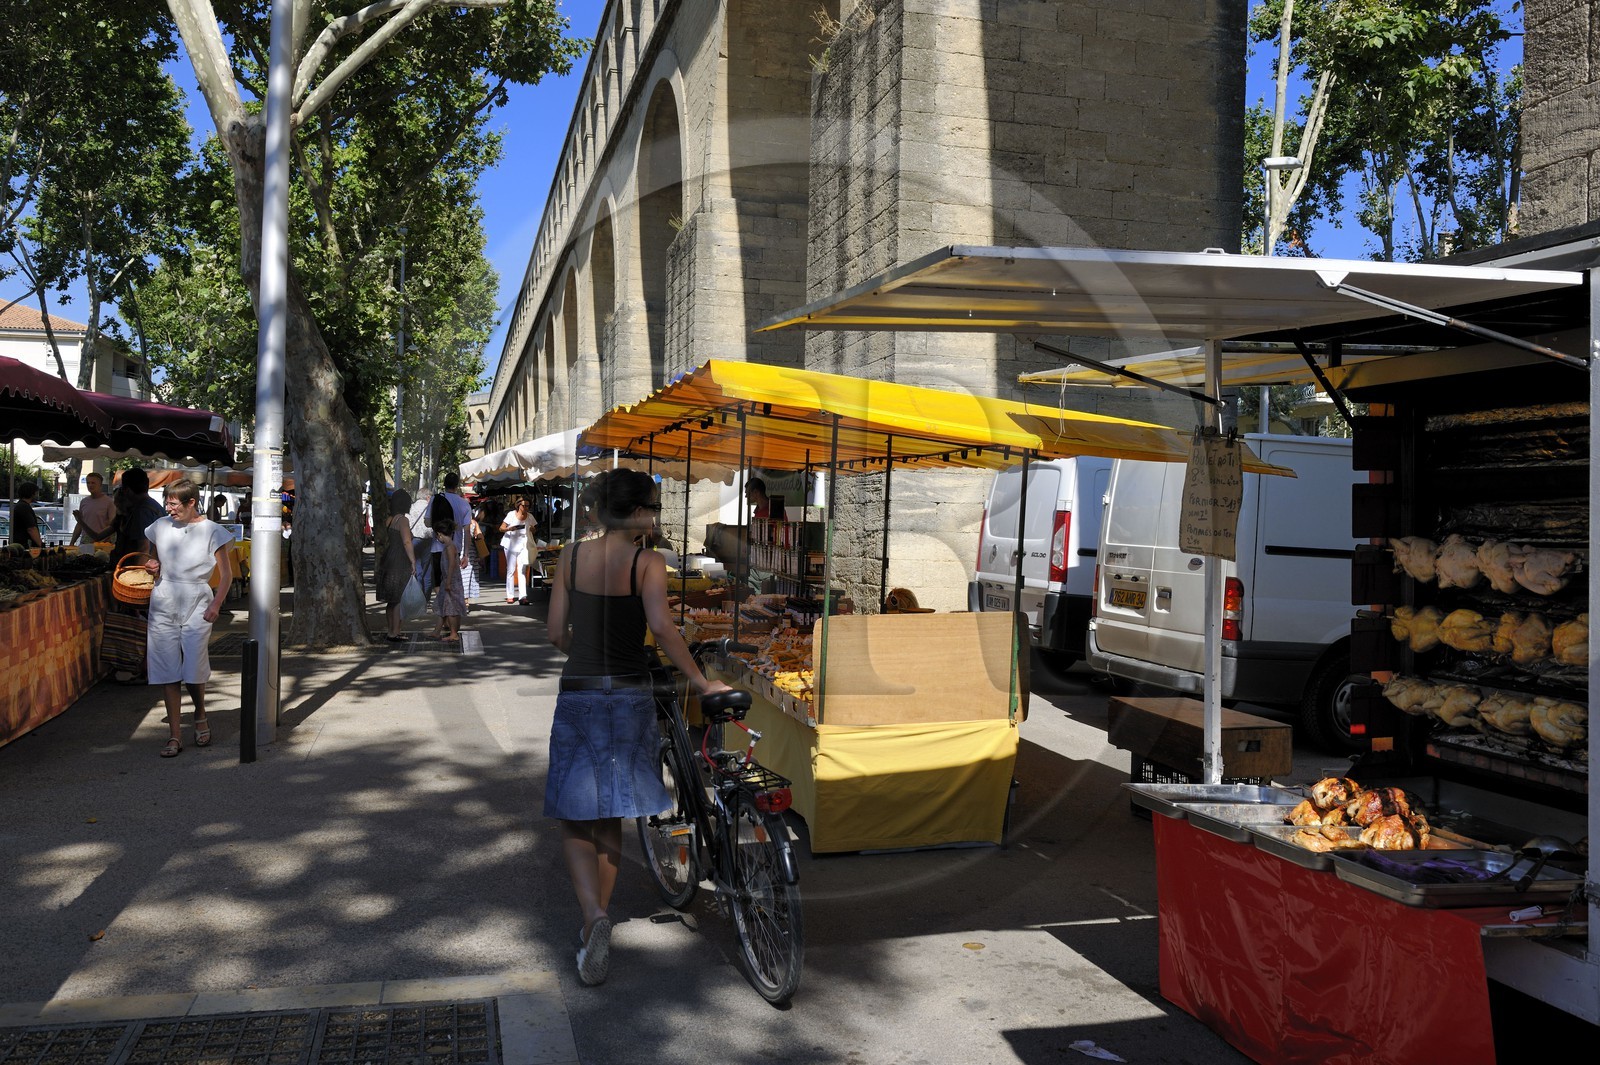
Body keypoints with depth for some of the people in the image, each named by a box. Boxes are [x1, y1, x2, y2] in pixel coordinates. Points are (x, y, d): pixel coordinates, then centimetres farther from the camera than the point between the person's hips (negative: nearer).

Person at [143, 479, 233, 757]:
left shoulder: (211, 531, -3)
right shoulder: (161, 526, 7)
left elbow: (226, 574, 1)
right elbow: (153, 559, 22)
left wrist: (216, 604, -10)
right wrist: (153, 567, -1)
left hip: (197, 603, -3)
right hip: (164, 603, 3)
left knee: (194, 669, -4)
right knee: (167, 670, 1)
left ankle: (200, 716, 26)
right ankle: (175, 735, 7)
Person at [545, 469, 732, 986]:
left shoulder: (572, 555, 2)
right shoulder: (647, 563, -8)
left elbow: (557, 631, 2)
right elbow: (662, 627, -22)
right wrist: (700, 680, -14)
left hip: (578, 693, 1)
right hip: (628, 696, -1)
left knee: (575, 820, 9)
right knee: (610, 820, 16)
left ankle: (595, 916, -13)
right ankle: (595, 933, 25)